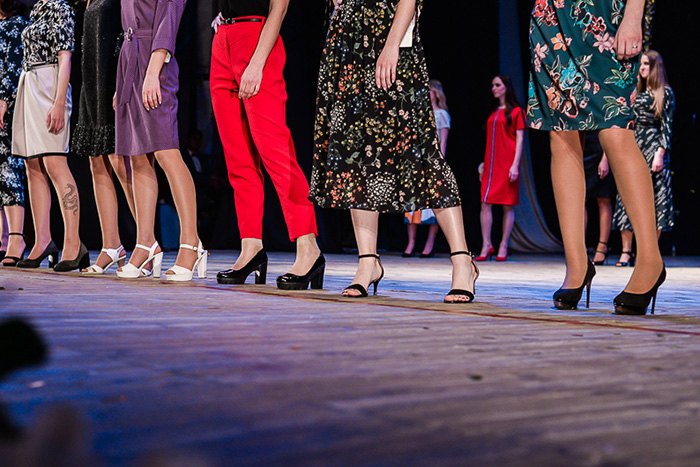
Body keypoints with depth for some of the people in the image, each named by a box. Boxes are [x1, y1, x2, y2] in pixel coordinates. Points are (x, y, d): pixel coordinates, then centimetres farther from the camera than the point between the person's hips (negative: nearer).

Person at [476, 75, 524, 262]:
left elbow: (519, 139, -5)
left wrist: (515, 165, -13)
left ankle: (503, 247, 5)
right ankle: (486, 245, -1)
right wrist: (484, 163, 15)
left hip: (507, 164, -5)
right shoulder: (493, 113, 17)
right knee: (485, 203, -3)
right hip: (491, 164, 6)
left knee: (508, 206, 0)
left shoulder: (516, 111, 0)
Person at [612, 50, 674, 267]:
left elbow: (667, 126, -5)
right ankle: (626, 252, -1)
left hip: (653, 147, -6)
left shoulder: (665, 93, 1)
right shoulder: (638, 92, 18)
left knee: (653, 197, -5)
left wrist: (661, 153, -14)